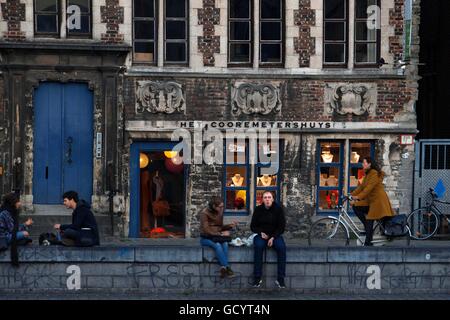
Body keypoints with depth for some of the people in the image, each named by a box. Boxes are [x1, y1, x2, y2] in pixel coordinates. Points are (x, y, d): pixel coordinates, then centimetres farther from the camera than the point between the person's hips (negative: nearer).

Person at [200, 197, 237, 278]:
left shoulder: (220, 212, 4)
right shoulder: (204, 213, -13)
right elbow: (207, 230, -19)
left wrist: (230, 226, -6)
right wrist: (221, 234, -24)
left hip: (216, 237, 5)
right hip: (206, 238, -5)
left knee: (225, 244, -28)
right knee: (217, 245, -33)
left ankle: (223, 269, -32)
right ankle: (227, 267, -31)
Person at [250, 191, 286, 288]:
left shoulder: (278, 209, -2)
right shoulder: (258, 210, 0)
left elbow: (281, 226, -2)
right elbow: (253, 226, 7)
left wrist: (273, 237, -14)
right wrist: (261, 233, -12)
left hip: (275, 235, 0)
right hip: (261, 235, 0)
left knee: (281, 247, -31)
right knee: (258, 246, -34)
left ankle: (280, 279, -25)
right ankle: (257, 278, -31)